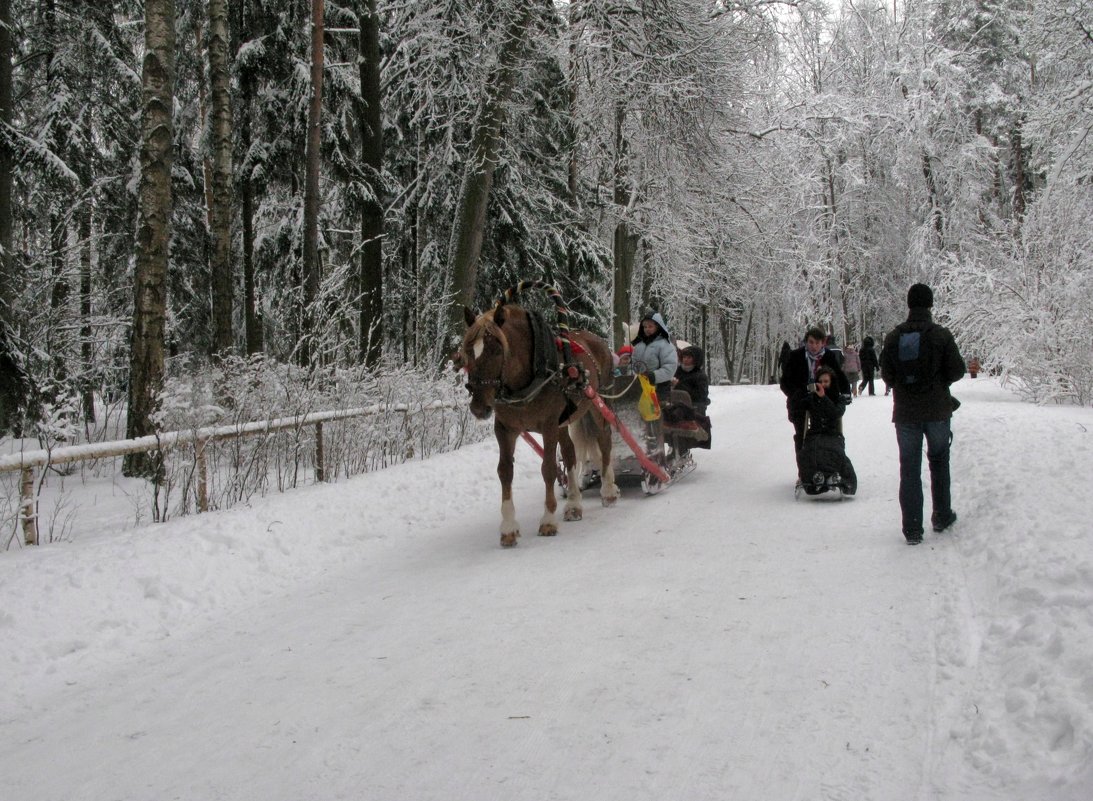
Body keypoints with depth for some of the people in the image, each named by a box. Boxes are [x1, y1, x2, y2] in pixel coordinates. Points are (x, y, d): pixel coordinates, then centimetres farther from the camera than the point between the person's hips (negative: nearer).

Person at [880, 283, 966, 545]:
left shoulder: (893, 337, -4)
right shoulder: (941, 335, -10)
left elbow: (886, 375, 0)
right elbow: (957, 371, -6)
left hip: (905, 413, 1)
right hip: (937, 410, -1)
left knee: (909, 469, 5)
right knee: (939, 461, 19)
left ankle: (912, 529, 2)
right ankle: (942, 516, 26)